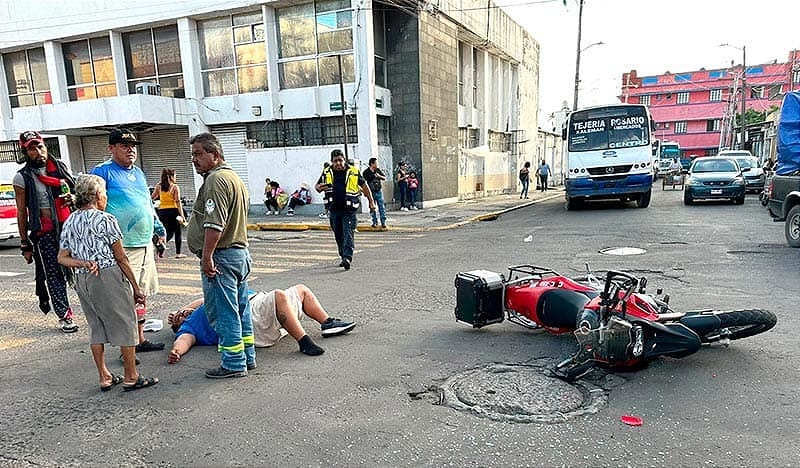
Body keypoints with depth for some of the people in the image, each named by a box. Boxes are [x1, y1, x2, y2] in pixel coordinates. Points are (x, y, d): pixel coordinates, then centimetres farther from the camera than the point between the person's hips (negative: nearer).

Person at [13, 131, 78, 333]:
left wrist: (74, 199, -6)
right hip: (45, 233, -3)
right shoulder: (22, 178, -2)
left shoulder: (61, 167, 8)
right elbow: (21, 213, 0)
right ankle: (64, 316, 12)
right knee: (54, 275, 3)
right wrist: (25, 244, -1)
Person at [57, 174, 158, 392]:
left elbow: (62, 257, 7)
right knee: (125, 325, 2)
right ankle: (131, 377, 9)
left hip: (81, 281, 7)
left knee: (96, 327, 15)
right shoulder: (105, 220, -9)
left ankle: (104, 377, 22)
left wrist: (82, 263, -6)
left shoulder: (69, 222, 11)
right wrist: (136, 287, -2)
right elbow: (121, 258, -8)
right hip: (107, 276, -7)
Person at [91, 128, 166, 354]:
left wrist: (159, 227, 26)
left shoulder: (138, 172, 16)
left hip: (145, 244, 8)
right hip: (122, 248, -8)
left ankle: (140, 340, 26)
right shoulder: (103, 171, -7)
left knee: (141, 295, 15)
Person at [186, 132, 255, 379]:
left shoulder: (216, 179, -15)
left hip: (221, 256, -10)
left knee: (223, 312, -2)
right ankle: (247, 357, 24)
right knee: (240, 308, 15)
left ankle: (233, 364, 5)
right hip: (241, 252, 10)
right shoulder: (235, 178, 19)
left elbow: (214, 224, -24)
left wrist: (207, 257, -21)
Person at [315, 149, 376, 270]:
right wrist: (320, 187, -11)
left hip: (349, 210, -4)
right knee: (338, 236, 12)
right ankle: (343, 257, 26)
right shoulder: (327, 173, 5)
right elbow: (317, 186, 14)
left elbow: (364, 186, 10)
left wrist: (371, 202, 9)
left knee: (348, 234, -14)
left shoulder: (353, 172, 0)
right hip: (334, 210, 4)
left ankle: (347, 257, -21)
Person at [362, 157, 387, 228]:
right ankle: (375, 222, 13)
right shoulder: (366, 172, -5)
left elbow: (384, 178, 10)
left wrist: (379, 176, -9)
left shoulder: (378, 170, 5)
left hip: (379, 191, 2)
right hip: (371, 192, -2)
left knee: (381, 207, -1)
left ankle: (383, 222, 3)